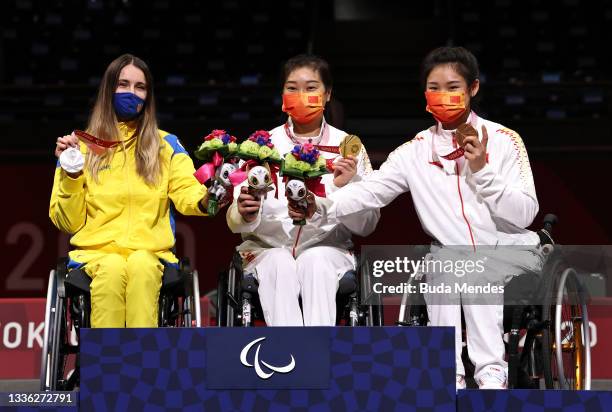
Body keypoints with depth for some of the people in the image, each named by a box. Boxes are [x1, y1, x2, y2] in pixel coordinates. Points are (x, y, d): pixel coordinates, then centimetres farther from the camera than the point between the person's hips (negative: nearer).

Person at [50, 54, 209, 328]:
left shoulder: (166, 145, 16)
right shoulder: (83, 147, 13)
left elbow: (187, 192, -1)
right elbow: (67, 223, 11)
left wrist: (207, 199, -24)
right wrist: (71, 174, -4)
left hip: (150, 252, 0)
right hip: (96, 251, 0)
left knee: (140, 264, -35)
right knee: (112, 268, -35)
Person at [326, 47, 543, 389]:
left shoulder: (504, 141, -4)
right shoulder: (416, 152, 3)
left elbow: (524, 215, -11)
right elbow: (369, 191, -10)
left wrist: (482, 170, -21)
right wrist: (320, 207, -28)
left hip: (511, 250, -2)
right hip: (453, 253, 2)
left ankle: (491, 371, -30)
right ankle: (451, 373, -28)